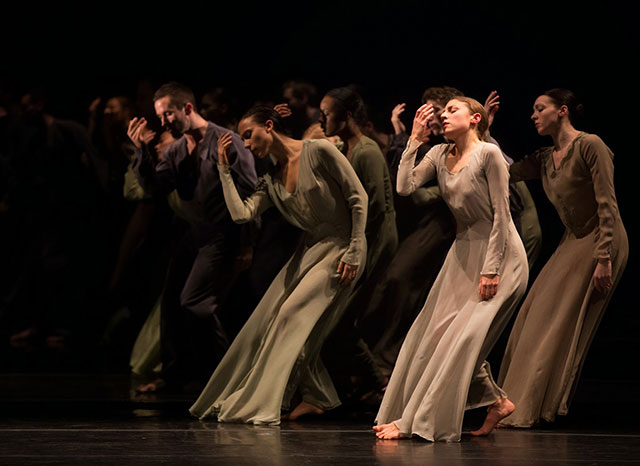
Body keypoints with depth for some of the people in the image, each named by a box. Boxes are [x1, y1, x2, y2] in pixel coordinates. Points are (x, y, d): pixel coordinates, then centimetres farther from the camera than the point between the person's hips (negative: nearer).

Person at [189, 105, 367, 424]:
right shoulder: (272, 182, 8)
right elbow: (241, 213, -6)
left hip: (340, 248, -8)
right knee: (268, 319, 1)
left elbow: (358, 197, -12)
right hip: (309, 249, 8)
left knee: (292, 314, -16)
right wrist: (224, 169, -5)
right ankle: (318, 397, 12)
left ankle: (264, 403, -10)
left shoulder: (319, 151, -12)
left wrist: (355, 251, -16)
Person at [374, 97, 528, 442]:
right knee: (436, 332, 3)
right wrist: (414, 140, -5)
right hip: (463, 255, 8)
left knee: (462, 337, -13)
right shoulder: (440, 155, 6)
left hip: (500, 256, -8)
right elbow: (404, 187, -5)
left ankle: (414, 421, -12)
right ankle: (496, 401, 17)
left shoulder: (488, 154, -14)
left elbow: (501, 213, -16)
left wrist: (491, 269, -18)